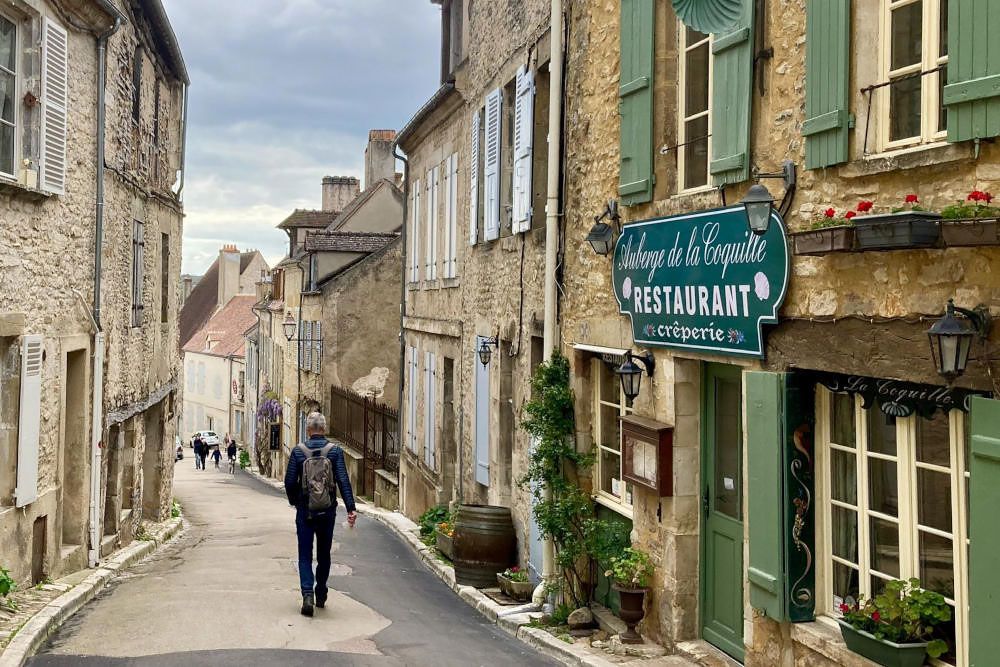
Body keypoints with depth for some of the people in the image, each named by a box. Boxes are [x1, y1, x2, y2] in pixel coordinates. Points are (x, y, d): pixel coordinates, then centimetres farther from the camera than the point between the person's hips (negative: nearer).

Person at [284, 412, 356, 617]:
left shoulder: (298, 450, -4)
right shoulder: (335, 451, -4)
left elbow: (289, 481, -4)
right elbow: (343, 481, -10)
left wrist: (294, 501, 14)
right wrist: (351, 508, -10)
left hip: (305, 510, -1)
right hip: (328, 510, 1)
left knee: (305, 554, 3)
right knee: (324, 554, 16)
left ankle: (308, 594, -15)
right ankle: (321, 595, 25)